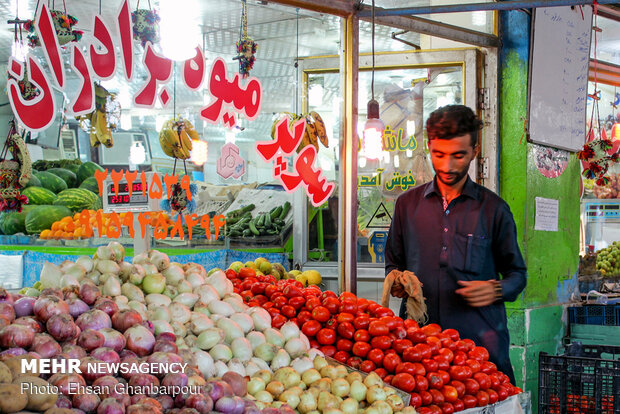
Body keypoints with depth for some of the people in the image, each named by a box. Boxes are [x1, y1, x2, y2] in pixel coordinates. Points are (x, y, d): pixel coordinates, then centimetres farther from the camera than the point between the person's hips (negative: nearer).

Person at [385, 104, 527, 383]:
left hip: (480, 337, -1)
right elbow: (394, 263, 21)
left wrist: (496, 290, -10)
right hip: (420, 334, 1)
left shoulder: (493, 209, 6)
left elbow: (517, 273, 11)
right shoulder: (407, 204, 12)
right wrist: (396, 282, -1)